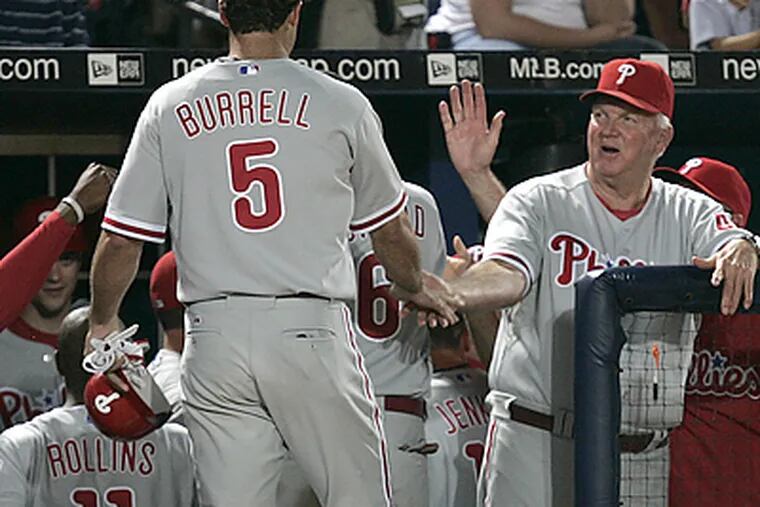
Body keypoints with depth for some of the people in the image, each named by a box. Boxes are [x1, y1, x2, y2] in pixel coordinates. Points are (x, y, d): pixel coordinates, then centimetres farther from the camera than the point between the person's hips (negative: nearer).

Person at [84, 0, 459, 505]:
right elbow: (390, 232, 13)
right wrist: (418, 286, 35)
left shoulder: (170, 106, 5)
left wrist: (102, 322, 25)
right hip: (311, 332, -2)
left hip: (214, 340, 2)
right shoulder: (340, 104, 1)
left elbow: (119, 241, 6)